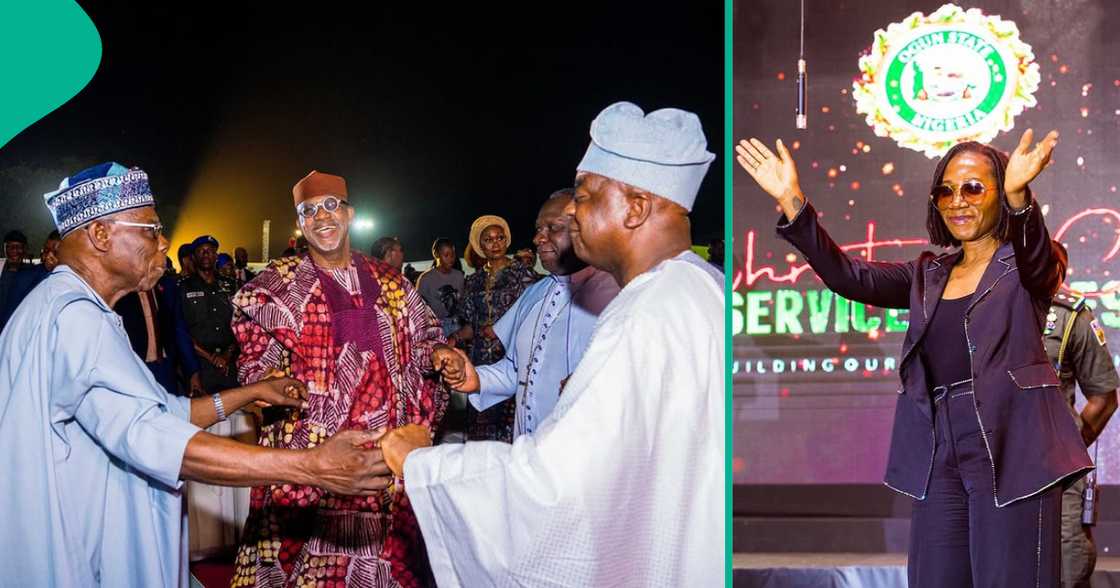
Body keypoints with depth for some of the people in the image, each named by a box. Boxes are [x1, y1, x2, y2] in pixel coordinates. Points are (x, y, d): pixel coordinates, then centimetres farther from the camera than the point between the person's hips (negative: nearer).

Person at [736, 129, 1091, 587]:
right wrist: (792, 202, -7)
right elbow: (850, 277, 4)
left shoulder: (1026, 265, 5)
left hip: (1011, 448, -4)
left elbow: (1035, 256, -19)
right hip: (938, 451, 5)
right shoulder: (929, 275, 17)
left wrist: (1019, 194, -41)